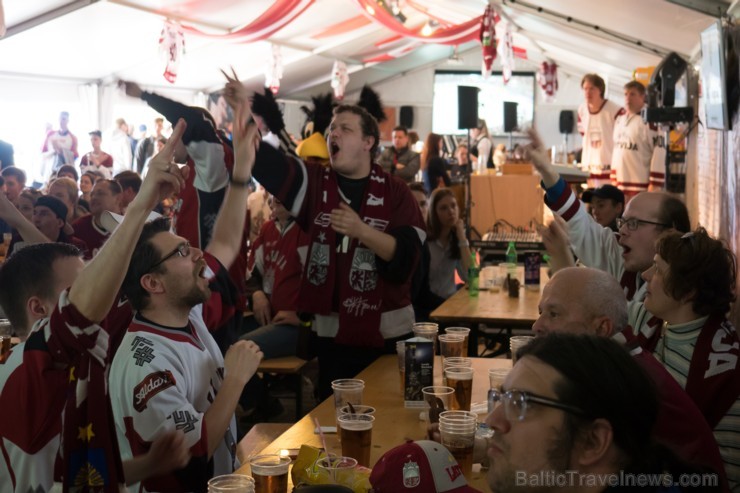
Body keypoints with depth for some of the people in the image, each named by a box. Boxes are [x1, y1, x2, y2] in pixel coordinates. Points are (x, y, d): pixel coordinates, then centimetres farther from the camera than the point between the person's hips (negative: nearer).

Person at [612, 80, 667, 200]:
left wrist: (654, 184, -17)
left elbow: (659, 153, -15)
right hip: (621, 182, 8)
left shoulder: (649, 120, -11)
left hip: (642, 183, -8)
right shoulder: (620, 119, 14)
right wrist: (613, 179, 17)